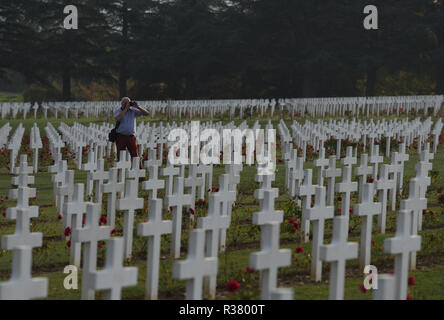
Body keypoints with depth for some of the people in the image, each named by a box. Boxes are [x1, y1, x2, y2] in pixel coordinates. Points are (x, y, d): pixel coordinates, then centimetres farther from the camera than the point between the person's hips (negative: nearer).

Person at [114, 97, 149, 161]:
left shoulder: (133, 110, 4)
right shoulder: (117, 112, -3)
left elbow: (146, 113, 0)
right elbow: (118, 118, -27)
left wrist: (137, 107, -13)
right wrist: (126, 108, -22)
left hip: (131, 137, 2)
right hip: (121, 137, -2)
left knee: (135, 157, -1)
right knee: (120, 158, 0)